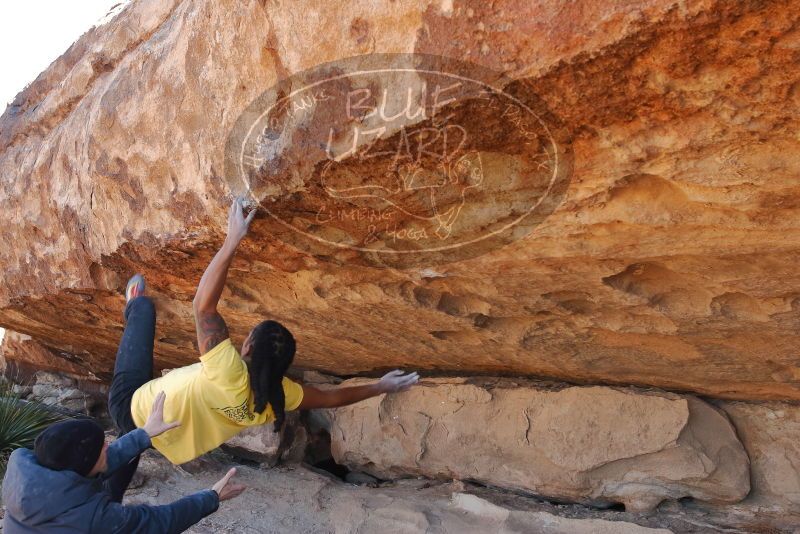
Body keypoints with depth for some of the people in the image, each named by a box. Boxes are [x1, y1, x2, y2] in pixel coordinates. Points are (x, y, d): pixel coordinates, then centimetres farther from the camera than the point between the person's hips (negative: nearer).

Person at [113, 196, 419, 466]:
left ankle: (134, 306, 43)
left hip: (134, 404, -5)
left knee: (144, 307, 8)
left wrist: (233, 239, -37)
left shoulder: (229, 374, -40)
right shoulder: (279, 394, -23)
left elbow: (203, 305, -40)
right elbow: (332, 398, -8)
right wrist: (381, 387, 1)